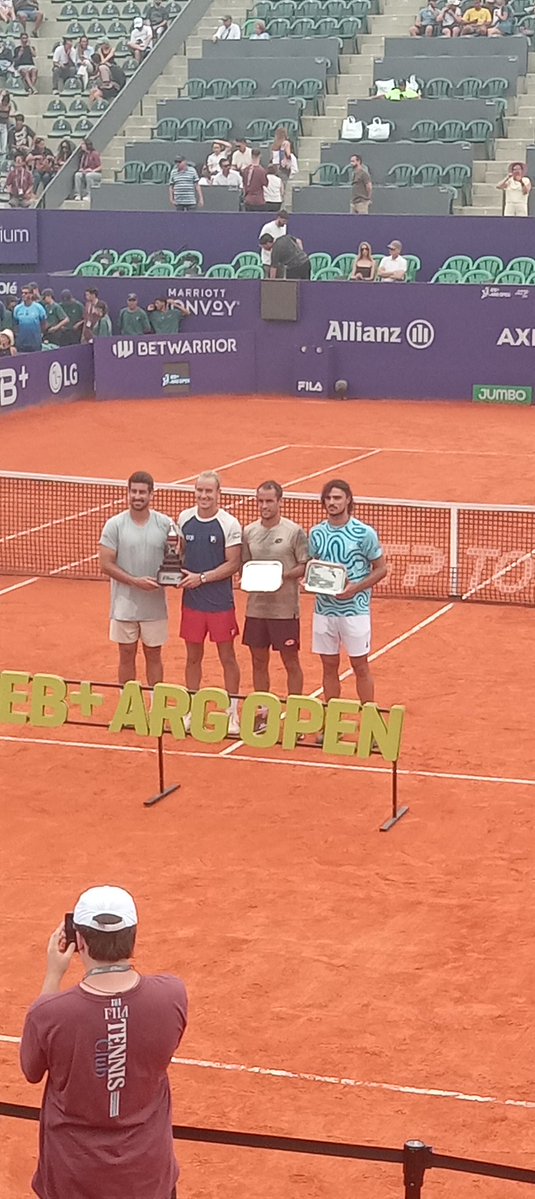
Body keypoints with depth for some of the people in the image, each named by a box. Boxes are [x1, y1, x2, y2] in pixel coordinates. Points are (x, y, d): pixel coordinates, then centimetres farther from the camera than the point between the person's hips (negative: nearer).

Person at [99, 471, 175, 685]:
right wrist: (136, 581, -19)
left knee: (154, 655, 11)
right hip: (124, 605, -1)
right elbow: (106, 564, -8)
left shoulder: (165, 524, -2)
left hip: (155, 605, 1)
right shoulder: (114, 525, -6)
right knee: (127, 656, 9)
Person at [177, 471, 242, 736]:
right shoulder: (184, 519, 3)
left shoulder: (229, 524, -9)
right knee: (193, 657, 11)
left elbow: (233, 564, -10)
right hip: (191, 601, 3)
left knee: (227, 658, 5)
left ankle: (232, 714, 15)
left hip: (221, 603, -3)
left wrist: (201, 577, -17)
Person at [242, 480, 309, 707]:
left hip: (285, 609, -4)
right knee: (259, 661, 12)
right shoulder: (249, 532, 7)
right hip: (256, 608, 4)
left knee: (291, 662, 4)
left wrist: (284, 575, -21)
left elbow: (306, 567, -5)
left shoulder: (294, 531, -6)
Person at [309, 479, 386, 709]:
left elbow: (380, 569, -3)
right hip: (324, 609, 4)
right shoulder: (316, 533, 5)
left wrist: (355, 588, -16)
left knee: (360, 666, 3)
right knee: (329, 666, 11)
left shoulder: (364, 533, -8)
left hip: (355, 609, -4)